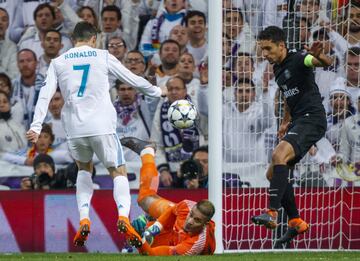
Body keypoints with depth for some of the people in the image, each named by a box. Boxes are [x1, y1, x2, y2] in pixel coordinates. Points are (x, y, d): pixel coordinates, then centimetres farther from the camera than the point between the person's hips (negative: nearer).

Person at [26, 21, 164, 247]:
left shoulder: (58, 63, 9)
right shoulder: (103, 57, 5)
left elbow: (45, 95, 0)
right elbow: (132, 79, 12)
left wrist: (36, 127, -3)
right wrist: (157, 91, 28)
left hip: (74, 127, 2)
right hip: (102, 126, -2)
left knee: (84, 169, 26)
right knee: (118, 171, 9)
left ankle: (84, 219, 8)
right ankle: (123, 215, -19)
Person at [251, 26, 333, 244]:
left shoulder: (298, 59, -11)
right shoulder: (278, 69, 16)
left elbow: (327, 63, -30)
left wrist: (319, 56, -51)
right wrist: (286, 122, 32)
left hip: (312, 118, -10)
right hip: (298, 122, 10)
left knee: (279, 155, -30)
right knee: (273, 174, 10)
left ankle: (272, 213, -36)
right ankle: (296, 222, 17)